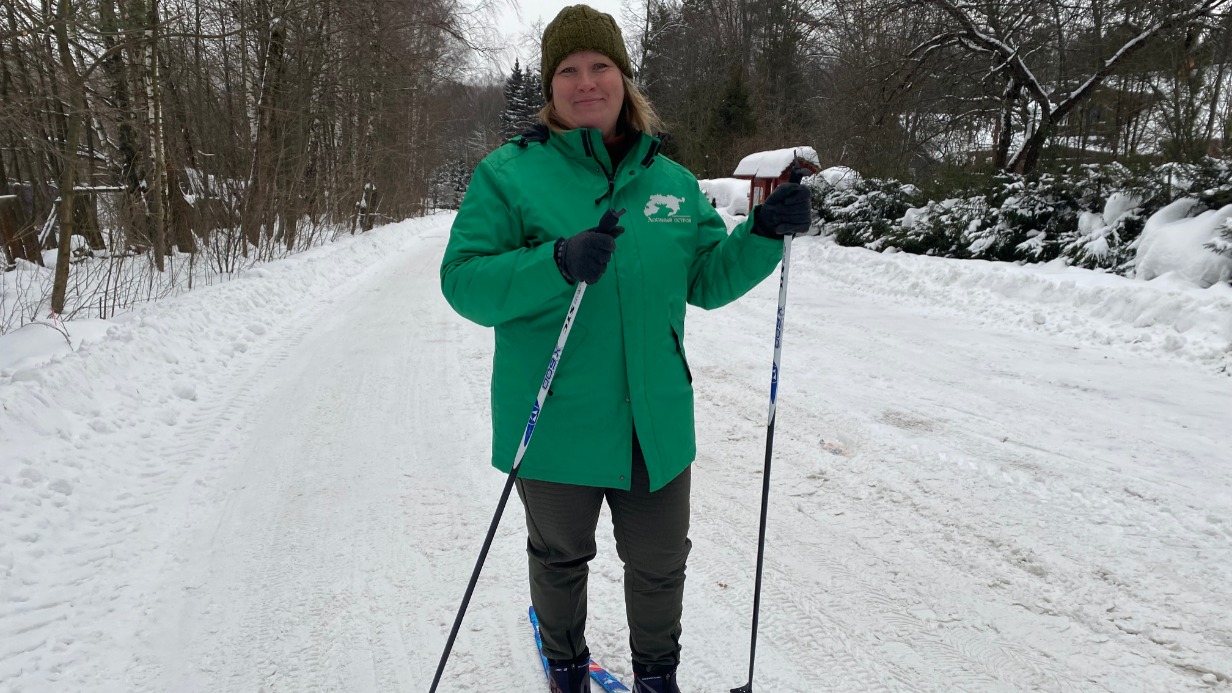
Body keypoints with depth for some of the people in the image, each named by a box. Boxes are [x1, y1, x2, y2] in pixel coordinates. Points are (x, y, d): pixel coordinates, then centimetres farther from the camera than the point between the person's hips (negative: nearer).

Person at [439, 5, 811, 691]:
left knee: (660, 563, 18)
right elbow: (464, 280, -14)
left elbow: (708, 279, 9)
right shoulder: (508, 173, -6)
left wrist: (765, 233, -8)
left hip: (655, 423, 3)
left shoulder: (673, 181, 5)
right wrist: (557, 263, -30)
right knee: (560, 558, 20)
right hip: (556, 423, -2)